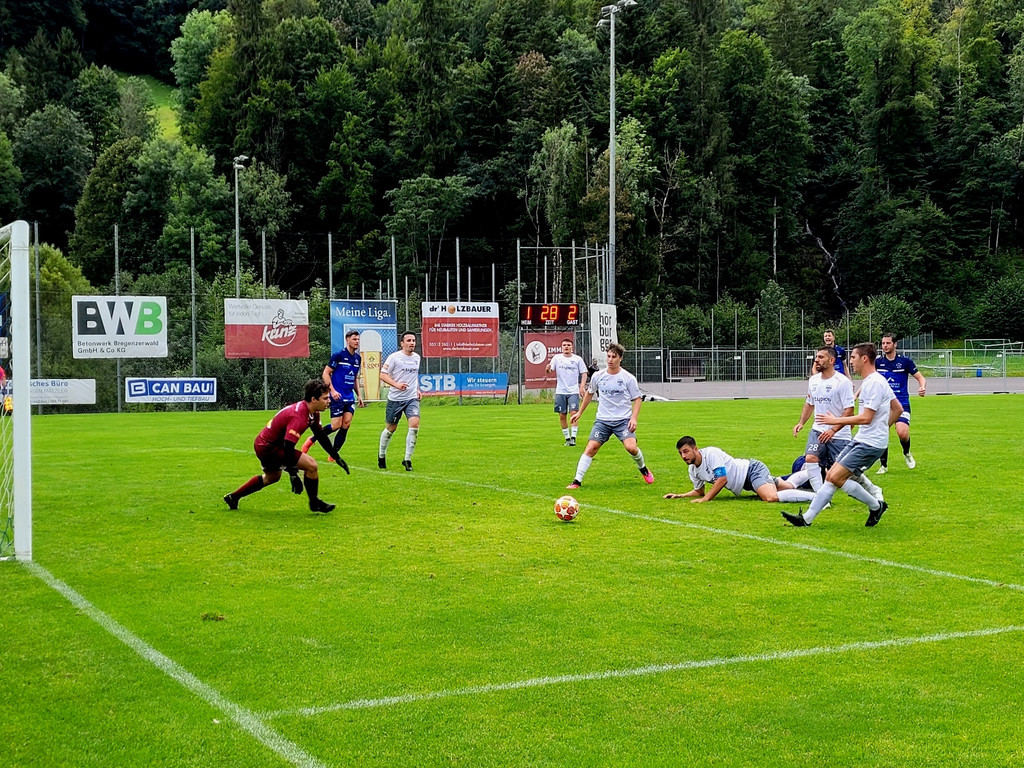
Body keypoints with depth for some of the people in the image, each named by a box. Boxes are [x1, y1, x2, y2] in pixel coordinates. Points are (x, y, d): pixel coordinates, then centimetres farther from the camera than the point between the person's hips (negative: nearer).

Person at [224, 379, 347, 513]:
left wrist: (336, 457, 16)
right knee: (311, 465, -16)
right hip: (268, 448, -11)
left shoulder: (313, 413, 0)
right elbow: (288, 447, -34)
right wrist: (293, 474, -34)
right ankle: (315, 503, 4)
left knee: (272, 477, 33)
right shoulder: (298, 416, -31)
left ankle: (233, 497, 44)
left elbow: (320, 435, 14)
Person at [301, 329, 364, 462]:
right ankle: (311, 440, 11)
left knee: (346, 425, -3)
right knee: (336, 425, -10)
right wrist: (332, 390, -17)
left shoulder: (358, 358, 12)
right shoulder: (339, 355, -9)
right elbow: (326, 373, -8)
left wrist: (359, 394, 16)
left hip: (350, 397, 6)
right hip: (337, 397, -6)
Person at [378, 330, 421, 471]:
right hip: (395, 399, -4)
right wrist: (396, 384, -24)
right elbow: (382, 375, -11)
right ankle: (381, 454, 33)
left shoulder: (417, 357, 10)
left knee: (415, 425, -16)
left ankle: (408, 460, -6)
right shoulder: (394, 357, -8)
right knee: (390, 429, 7)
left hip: (412, 398, 4)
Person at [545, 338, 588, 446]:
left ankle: (573, 437, -11)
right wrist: (547, 369, -25)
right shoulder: (557, 358, 5)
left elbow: (584, 373, 6)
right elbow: (549, 371, -1)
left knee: (573, 413, -14)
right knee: (562, 415, 4)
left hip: (573, 391, -2)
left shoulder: (578, 359, 3)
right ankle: (567, 438, 15)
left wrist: (582, 386, -7)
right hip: (560, 391, 2)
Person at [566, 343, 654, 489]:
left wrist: (634, 418, -11)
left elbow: (637, 399, 2)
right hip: (602, 420, 2)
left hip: (623, 420, -2)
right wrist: (579, 412, 19)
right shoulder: (598, 376, 2)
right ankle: (577, 481, -7)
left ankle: (643, 469, 12)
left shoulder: (628, 378, -5)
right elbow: (589, 394, 18)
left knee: (631, 447, -20)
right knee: (591, 447, -11)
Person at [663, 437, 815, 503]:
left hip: (752, 469, -9)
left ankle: (816, 496, -32)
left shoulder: (711, 453, -22)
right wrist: (680, 495, 6)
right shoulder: (692, 470, 3)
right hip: (746, 484, 9)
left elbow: (722, 479, -26)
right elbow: (699, 491, 18)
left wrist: (705, 499, -26)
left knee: (771, 497, -34)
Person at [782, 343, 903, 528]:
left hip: (870, 443, -10)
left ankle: (876, 506, 2)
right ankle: (807, 518, 6)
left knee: (836, 477, -14)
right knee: (830, 476, 5)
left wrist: (836, 421, -14)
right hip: (860, 440, 10)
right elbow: (898, 409, 22)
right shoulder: (873, 381, 15)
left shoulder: (874, 382, -17)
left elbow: (866, 418, -21)